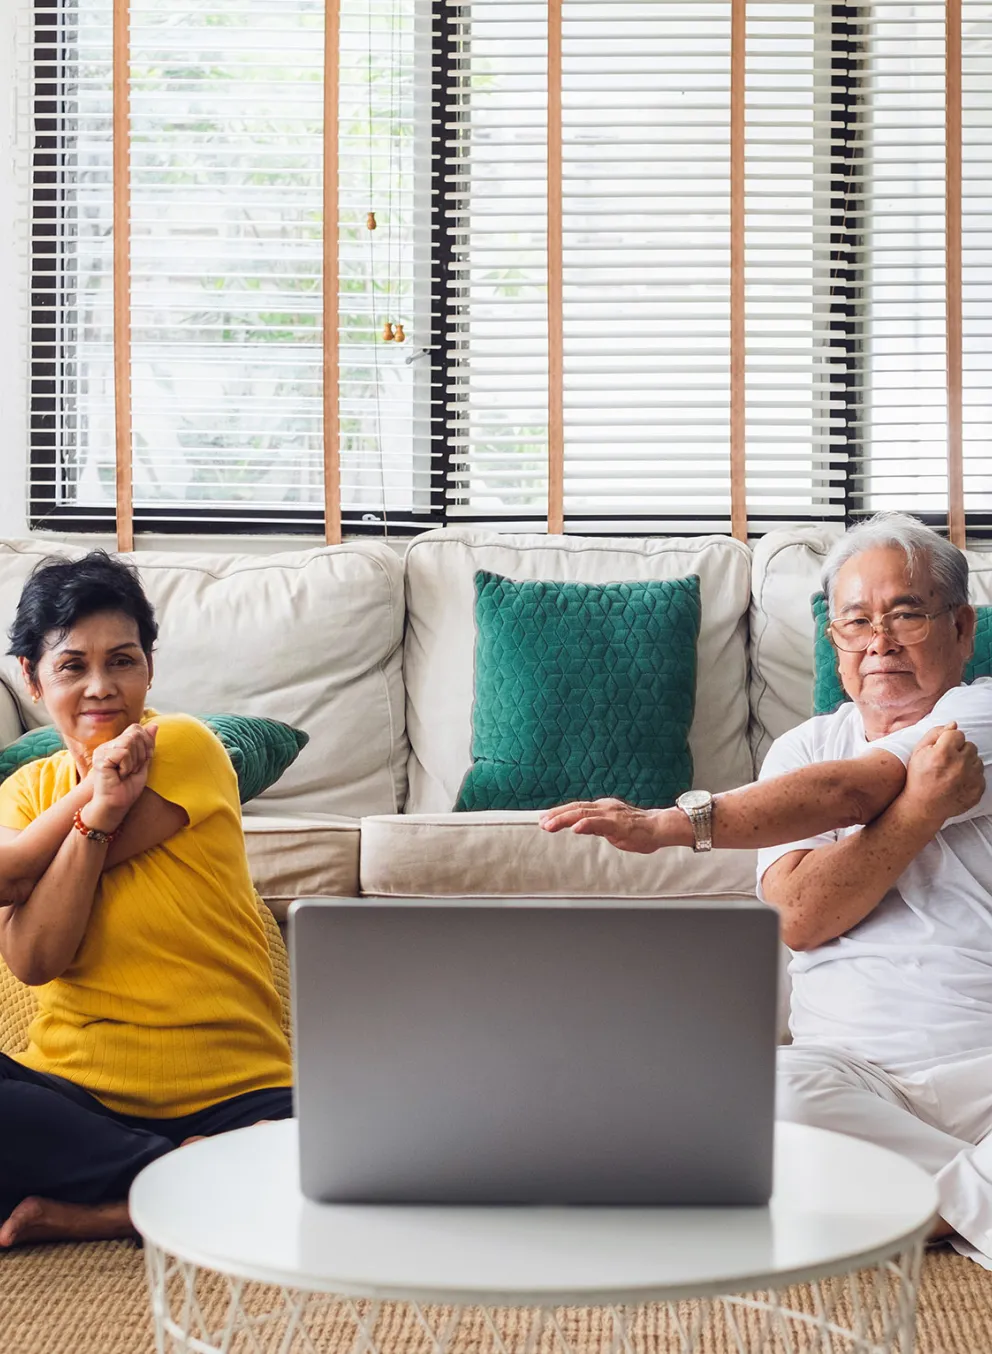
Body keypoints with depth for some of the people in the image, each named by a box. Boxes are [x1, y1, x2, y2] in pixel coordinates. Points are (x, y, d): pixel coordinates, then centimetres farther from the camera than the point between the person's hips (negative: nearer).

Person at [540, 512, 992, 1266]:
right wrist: (922, 804, -14)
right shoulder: (804, 748, 15)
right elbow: (800, 917, -3)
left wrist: (670, 825, -21)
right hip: (852, 1058, 3)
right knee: (774, 1098, -32)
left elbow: (844, 793, -13)